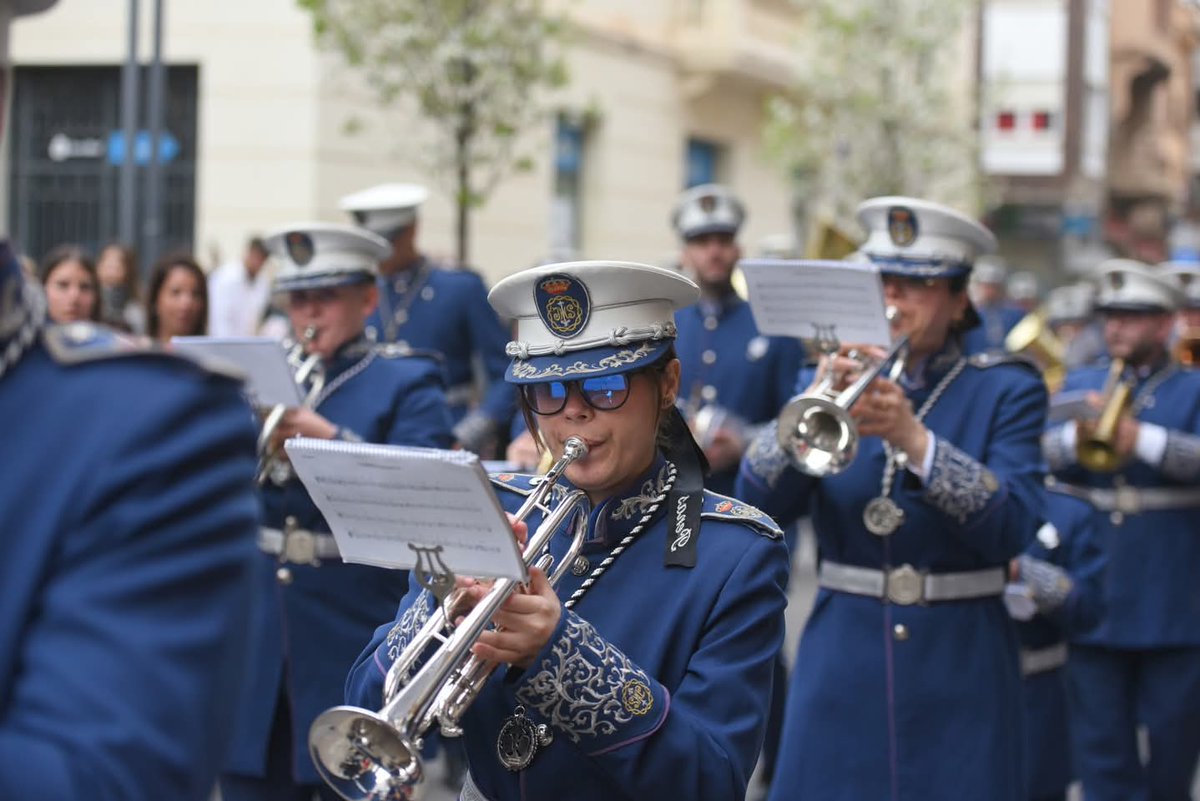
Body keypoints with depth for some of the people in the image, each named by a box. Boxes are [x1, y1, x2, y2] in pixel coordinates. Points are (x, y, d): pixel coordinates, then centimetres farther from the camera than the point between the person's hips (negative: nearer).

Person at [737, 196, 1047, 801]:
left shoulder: (1006, 391, 2)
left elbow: (1013, 528, -14)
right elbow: (757, 506, -6)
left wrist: (913, 438, -26)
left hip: (957, 668, -2)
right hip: (842, 659, 2)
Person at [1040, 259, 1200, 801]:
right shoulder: (1079, 385, 12)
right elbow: (1041, 454, -3)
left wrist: (1143, 439, -32)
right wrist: (1078, 435, -24)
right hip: (1093, 606, 2)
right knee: (1102, 754, 1)